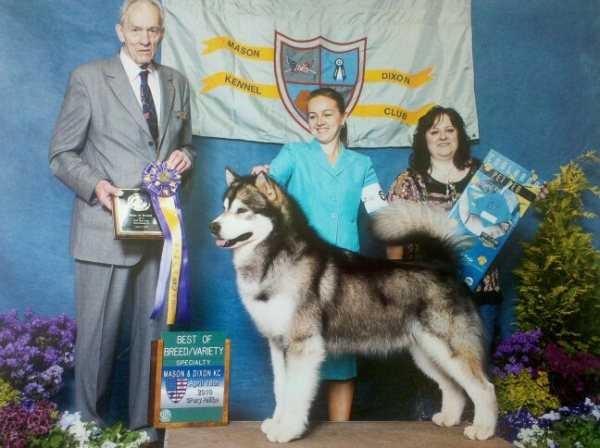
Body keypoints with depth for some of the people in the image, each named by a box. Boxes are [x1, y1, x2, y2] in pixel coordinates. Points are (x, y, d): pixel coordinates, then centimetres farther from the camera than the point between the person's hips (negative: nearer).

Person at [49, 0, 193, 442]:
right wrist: (96, 185, -18)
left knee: (153, 329, 10)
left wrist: (184, 155, -1)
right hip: (107, 225, -4)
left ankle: (145, 422, 25)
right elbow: (62, 153, 0)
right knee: (98, 332, 4)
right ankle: (89, 424, 22)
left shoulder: (177, 82, 13)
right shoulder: (88, 78, 0)